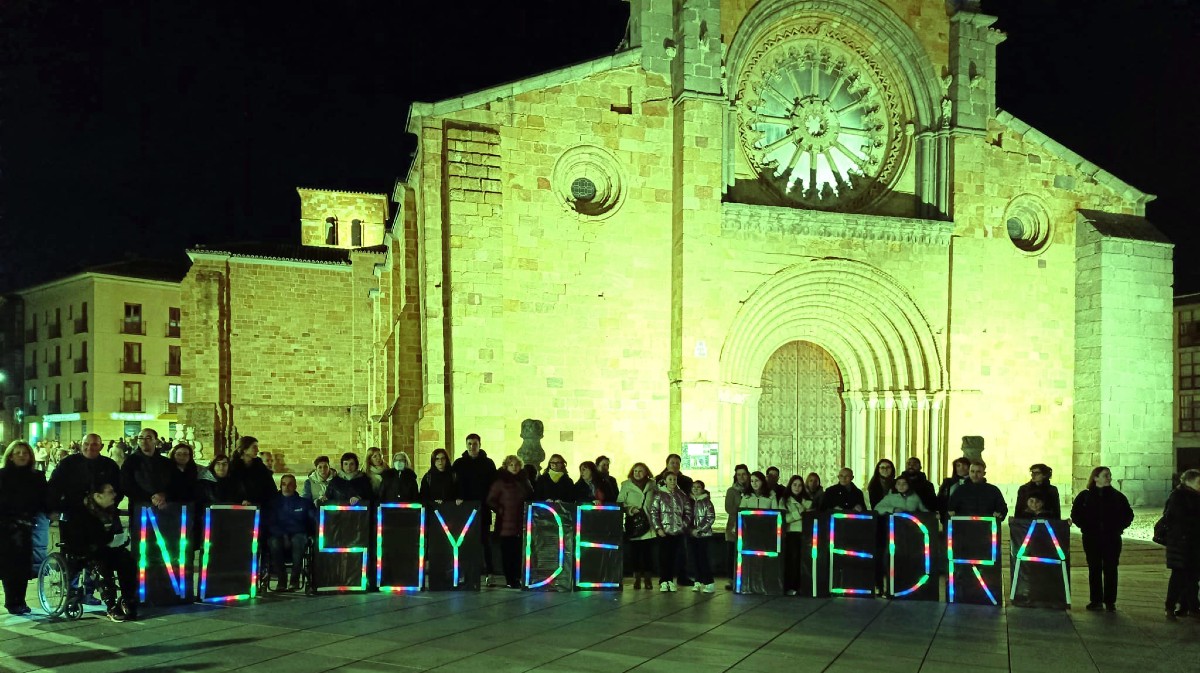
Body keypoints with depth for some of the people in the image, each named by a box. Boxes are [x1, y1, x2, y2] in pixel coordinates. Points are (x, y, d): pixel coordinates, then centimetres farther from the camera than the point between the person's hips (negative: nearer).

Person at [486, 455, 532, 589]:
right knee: (507, 553, -3)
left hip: (521, 523, 4)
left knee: (519, 552, 2)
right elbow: (490, 500, -3)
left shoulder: (524, 481, 14)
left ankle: (517, 579, 10)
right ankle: (509, 580, 3)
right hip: (506, 524, -4)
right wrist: (500, 511, -9)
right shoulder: (500, 482, 0)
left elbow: (531, 498, 19)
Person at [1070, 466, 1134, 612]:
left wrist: (1119, 527, 0)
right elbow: (1075, 514, 7)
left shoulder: (1118, 496, 5)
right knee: (1094, 569, 4)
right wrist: (1085, 527, -3)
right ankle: (1095, 600, 11)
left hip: (1112, 538, 0)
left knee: (1110, 569, 0)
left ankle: (1110, 601, 7)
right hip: (1091, 538, 0)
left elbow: (1128, 514, 11)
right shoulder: (1085, 496, 3)